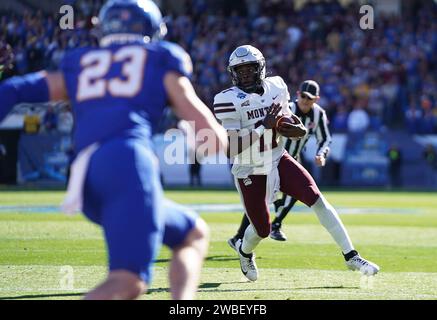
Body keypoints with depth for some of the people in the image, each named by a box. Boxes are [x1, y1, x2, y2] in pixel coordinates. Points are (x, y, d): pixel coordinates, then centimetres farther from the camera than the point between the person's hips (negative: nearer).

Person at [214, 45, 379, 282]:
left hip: (278, 160, 4)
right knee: (262, 230, 5)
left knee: (317, 199, -14)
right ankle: (244, 251, 43)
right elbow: (230, 150, -24)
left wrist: (295, 129, -11)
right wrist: (264, 126, -29)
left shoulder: (276, 87, -2)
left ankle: (351, 256, -10)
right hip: (250, 172, -4)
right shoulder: (228, 100, -18)